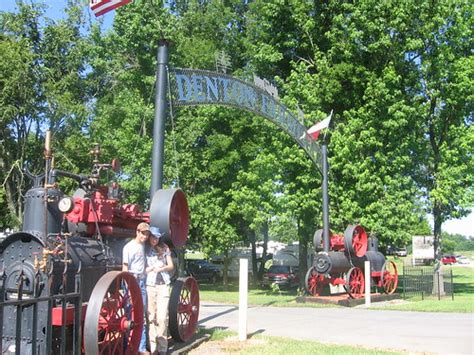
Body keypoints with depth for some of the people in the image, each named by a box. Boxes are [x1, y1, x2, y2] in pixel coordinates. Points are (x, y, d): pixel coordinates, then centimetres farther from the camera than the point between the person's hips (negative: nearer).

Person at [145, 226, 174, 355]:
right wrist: (151, 268, -13)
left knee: (162, 317, -4)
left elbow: (171, 266, 12)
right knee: (151, 317, 0)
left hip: (163, 285, 1)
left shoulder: (164, 248, 9)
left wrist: (162, 268, -6)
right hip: (149, 285, -1)